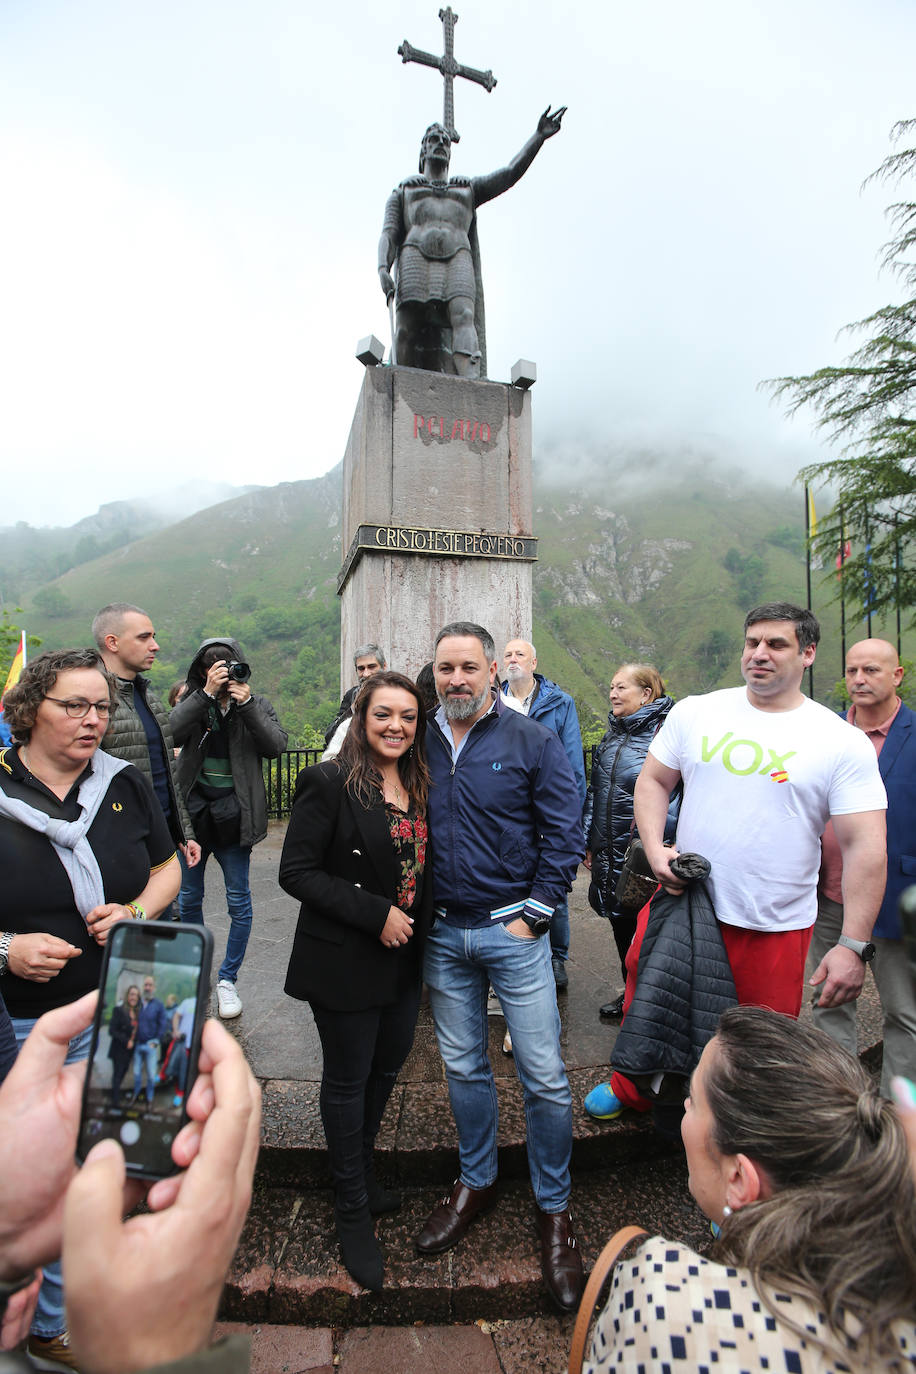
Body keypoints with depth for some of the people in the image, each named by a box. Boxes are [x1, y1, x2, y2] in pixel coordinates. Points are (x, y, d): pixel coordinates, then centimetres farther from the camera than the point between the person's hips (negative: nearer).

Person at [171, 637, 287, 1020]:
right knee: (188, 898, 14)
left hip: (233, 814, -1)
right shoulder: (193, 702, 2)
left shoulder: (256, 705, 2)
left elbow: (276, 745, -14)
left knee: (239, 901, 5)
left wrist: (246, 704, -20)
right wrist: (207, 694, -25)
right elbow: (171, 730, -18)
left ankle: (227, 979, 22)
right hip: (193, 811, 2)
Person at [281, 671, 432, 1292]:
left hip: (405, 959, 6)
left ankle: (360, 1166, 48)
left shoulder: (419, 787, 4)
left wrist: (415, 924, 2)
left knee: (388, 1066, 21)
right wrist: (376, 913, -22)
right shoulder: (330, 783, -16)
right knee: (349, 1080, 11)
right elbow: (297, 872, -19)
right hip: (346, 961, -6)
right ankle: (353, 1211, 32)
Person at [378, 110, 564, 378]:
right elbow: (388, 235, 14)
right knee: (408, 329, -22)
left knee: (463, 317, -28)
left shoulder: (468, 189, 35)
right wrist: (383, 268, -8)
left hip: (457, 258, 0)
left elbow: (511, 173, 22)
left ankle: (473, 387, -49)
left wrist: (538, 135, 8)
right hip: (415, 256, 0)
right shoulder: (402, 192, 30)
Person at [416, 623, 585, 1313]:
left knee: (545, 1076, 4)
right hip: (442, 934, 3)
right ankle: (476, 1183, 40)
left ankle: (555, 1209, 26)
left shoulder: (533, 741, -7)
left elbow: (564, 835, -7)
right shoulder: (420, 743, 3)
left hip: (512, 931, -3)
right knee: (464, 1067, 18)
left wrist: (531, 918, -10)